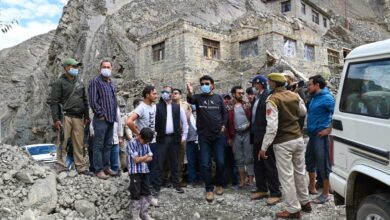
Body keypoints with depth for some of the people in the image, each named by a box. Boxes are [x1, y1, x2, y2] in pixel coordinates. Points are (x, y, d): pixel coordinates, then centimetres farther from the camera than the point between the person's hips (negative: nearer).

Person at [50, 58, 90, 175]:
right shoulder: (59, 82, 1)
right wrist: (56, 119, -12)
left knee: (79, 143, 6)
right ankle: (61, 167, 6)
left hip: (78, 117, 5)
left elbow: (85, 100, 21)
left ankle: (81, 167, 11)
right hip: (65, 116, -5)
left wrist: (87, 116, 16)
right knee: (62, 143, -2)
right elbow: (54, 102, -5)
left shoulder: (80, 83, 18)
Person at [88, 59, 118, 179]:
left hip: (111, 119, 8)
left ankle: (106, 167, 23)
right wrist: (101, 114, -13)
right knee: (98, 145, -1)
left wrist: (114, 115, 13)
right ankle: (98, 170, 7)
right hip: (101, 119, -8)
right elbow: (93, 101, -13)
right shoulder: (95, 81, -6)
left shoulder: (111, 83, 17)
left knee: (108, 145, 13)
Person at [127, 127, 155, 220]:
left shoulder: (146, 144, 8)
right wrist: (147, 156, -6)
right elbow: (136, 160, -18)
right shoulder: (131, 143, -13)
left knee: (146, 192, 10)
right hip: (135, 172, -6)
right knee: (136, 194, 0)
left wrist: (141, 159, -11)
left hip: (145, 171, 7)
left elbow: (150, 158, 6)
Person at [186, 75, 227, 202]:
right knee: (205, 164, 1)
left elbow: (225, 113, 12)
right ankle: (209, 189, 14)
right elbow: (190, 100, -25)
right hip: (203, 136, -1)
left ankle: (219, 184, 27)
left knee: (220, 162, 5)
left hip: (218, 135, 1)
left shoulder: (218, 98, 4)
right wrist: (189, 94, -47)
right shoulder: (198, 97, -1)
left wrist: (223, 125, 0)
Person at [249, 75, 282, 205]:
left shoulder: (268, 96, -12)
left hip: (265, 136, -9)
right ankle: (261, 189, 28)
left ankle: (275, 193, 10)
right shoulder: (256, 98, 16)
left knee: (270, 165, -1)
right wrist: (252, 133, 15)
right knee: (258, 164, 15)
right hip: (257, 137, 9)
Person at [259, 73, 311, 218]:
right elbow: (303, 112, 21)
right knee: (300, 172, 20)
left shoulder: (272, 99, -17)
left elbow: (272, 126, -23)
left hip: (283, 142, -7)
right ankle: (305, 202, 34)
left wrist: (264, 147, -18)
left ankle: (293, 210, 12)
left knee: (286, 176, 3)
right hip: (298, 138, 8)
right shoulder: (295, 95, 5)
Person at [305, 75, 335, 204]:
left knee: (323, 164, -1)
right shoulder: (314, 98, 14)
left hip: (321, 135, -10)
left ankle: (325, 194, 12)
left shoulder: (326, 98, -13)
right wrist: (309, 128, 12)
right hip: (312, 134, 10)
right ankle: (311, 187, 33)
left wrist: (328, 129, -20)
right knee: (309, 160, 18)